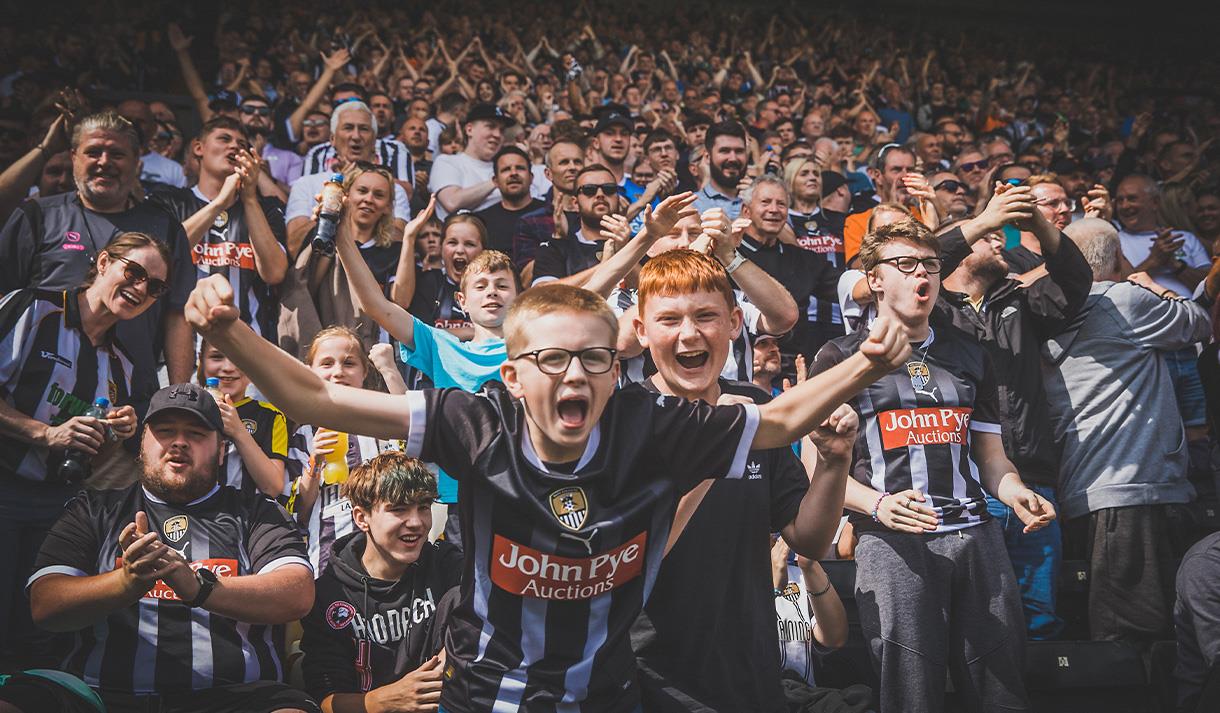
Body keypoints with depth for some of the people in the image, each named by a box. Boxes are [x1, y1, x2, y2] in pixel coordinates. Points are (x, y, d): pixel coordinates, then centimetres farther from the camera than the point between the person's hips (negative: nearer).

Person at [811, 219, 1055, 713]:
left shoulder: (969, 356, 20)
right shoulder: (841, 359, 7)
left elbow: (990, 454, 22)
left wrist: (1014, 491, -1)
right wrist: (877, 504, -17)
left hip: (975, 533, 4)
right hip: (890, 540, -4)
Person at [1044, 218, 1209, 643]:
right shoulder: (1126, 299, -4)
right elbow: (1200, 325, 9)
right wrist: (1155, 289, 25)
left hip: (1081, 496, 8)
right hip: (1133, 493, -8)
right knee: (1138, 636, -8)